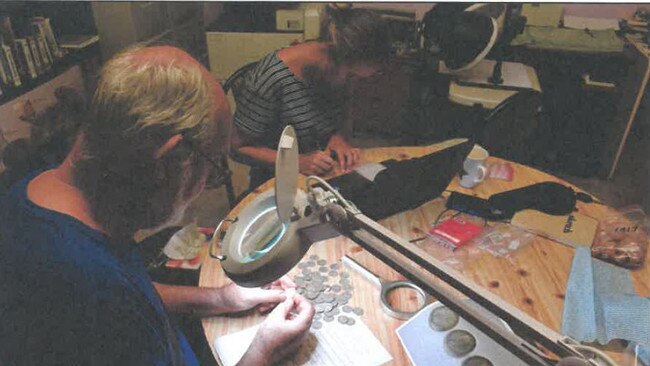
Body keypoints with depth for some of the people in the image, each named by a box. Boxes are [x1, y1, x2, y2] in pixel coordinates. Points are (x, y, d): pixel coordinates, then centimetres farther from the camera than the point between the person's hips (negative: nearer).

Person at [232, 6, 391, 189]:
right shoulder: (268, 80, -24)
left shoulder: (337, 70, -4)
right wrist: (297, 162, -25)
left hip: (323, 174, 6)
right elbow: (240, 146, -14)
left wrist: (337, 137, -10)